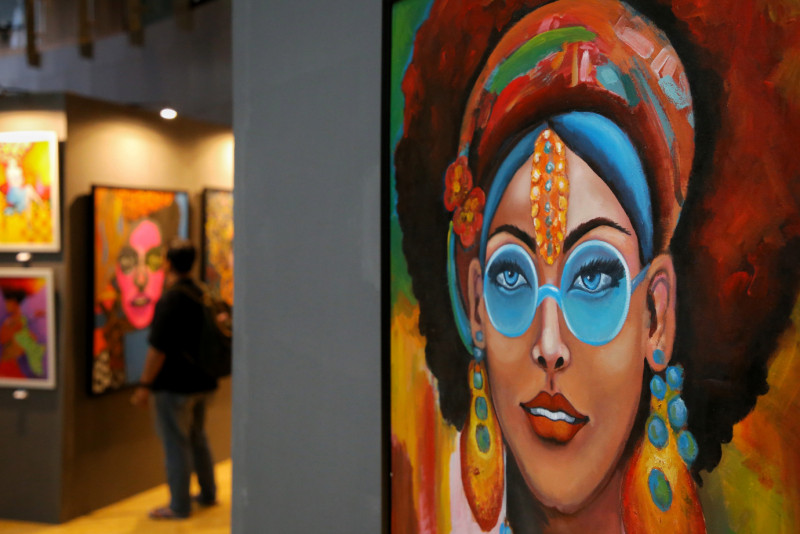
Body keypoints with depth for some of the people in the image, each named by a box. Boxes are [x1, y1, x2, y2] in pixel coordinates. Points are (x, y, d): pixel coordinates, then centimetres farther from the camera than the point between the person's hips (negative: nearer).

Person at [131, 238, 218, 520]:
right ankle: (208, 493, 32)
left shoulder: (170, 300, -20)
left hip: (175, 384, -9)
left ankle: (179, 506, 8)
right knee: (197, 438, 21)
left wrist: (144, 385, -14)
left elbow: (158, 348, -22)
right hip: (201, 380, 9)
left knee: (176, 444, 1)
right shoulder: (202, 294, 7)